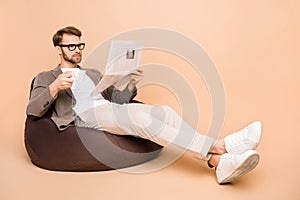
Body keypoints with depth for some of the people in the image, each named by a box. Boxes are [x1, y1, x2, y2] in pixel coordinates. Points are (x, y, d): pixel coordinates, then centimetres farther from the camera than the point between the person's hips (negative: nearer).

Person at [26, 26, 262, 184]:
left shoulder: (93, 73, 31)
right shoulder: (46, 77, 18)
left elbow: (117, 99, 22)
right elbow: (32, 110, 3)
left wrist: (130, 85, 0)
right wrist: (54, 87, -15)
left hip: (111, 109, 6)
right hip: (84, 116, -5)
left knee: (165, 111, -21)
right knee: (139, 116, -34)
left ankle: (218, 161, -33)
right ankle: (220, 145, -39)